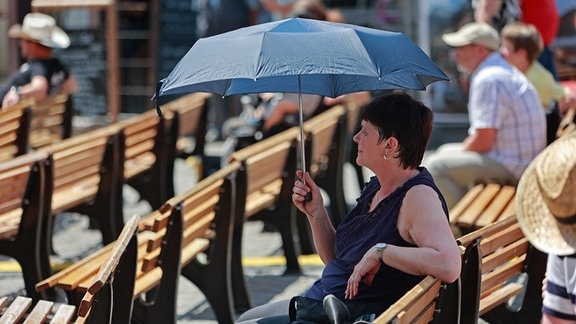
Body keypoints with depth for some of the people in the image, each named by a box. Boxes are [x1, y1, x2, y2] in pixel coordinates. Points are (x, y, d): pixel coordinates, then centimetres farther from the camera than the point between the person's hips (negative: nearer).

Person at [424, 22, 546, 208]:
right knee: (445, 151, 22)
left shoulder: (488, 80, -19)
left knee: (434, 167, -12)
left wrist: (458, 155, -4)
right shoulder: (505, 71, 15)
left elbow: (483, 140, -22)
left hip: (510, 168, -11)